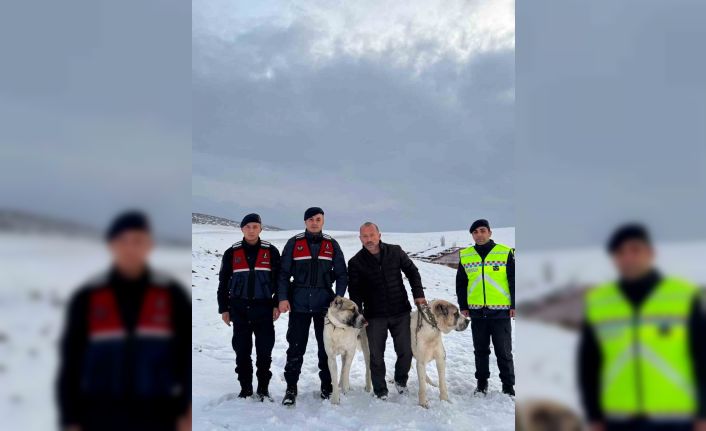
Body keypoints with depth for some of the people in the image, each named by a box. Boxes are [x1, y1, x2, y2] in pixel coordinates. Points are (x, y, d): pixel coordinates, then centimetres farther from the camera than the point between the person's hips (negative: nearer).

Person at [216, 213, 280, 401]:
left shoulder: (271, 251, 1)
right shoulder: (232, 253, 3)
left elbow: (279, 279, 5)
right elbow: (223, 282, 8)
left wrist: (277, 304, -1)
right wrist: (224, 308, 5)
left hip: (264, 309, -1)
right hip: (239, 309, 1)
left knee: (264, 351, 2)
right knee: (242, 351, 7)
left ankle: (263, 389, 16)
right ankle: (245, 388, 20)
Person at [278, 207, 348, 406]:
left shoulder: (332, 245, 6)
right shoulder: (294, 243, 2)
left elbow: (341, 274, 7)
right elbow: (284, 273, 2)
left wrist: (339, 298, -5)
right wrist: (283, 298, -8)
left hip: (325, 304, 1)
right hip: (299, 304, -1)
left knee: (326, 347, 7)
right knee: (296, 347, 1)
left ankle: (327, 388, 19)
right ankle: (291, 388, 12)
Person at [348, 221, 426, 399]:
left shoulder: (395, 252, 0)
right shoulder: (356, 262, -3)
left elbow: (412, 271, 10)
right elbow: (355, 292, -1)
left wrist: (418, 294, -1)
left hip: (401, 313, 1)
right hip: (374, 316, -1)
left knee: (406, 351, 5)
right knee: (376, 356, 2)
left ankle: (401, 380, 32)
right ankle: (380, 391, 20)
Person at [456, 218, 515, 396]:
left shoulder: (505, 253, -2)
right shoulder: (465, 256, 6)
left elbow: (514, 280, 0)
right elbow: (460, 283, 12)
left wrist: (514, 305, -3)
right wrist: (463, 306, 8)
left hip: (501, 311, -3)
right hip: (477, 312, 3)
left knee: (504, 351, 4)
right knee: (480, 350, 13)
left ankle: (508, 385, 16)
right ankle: (482, 382, 26)